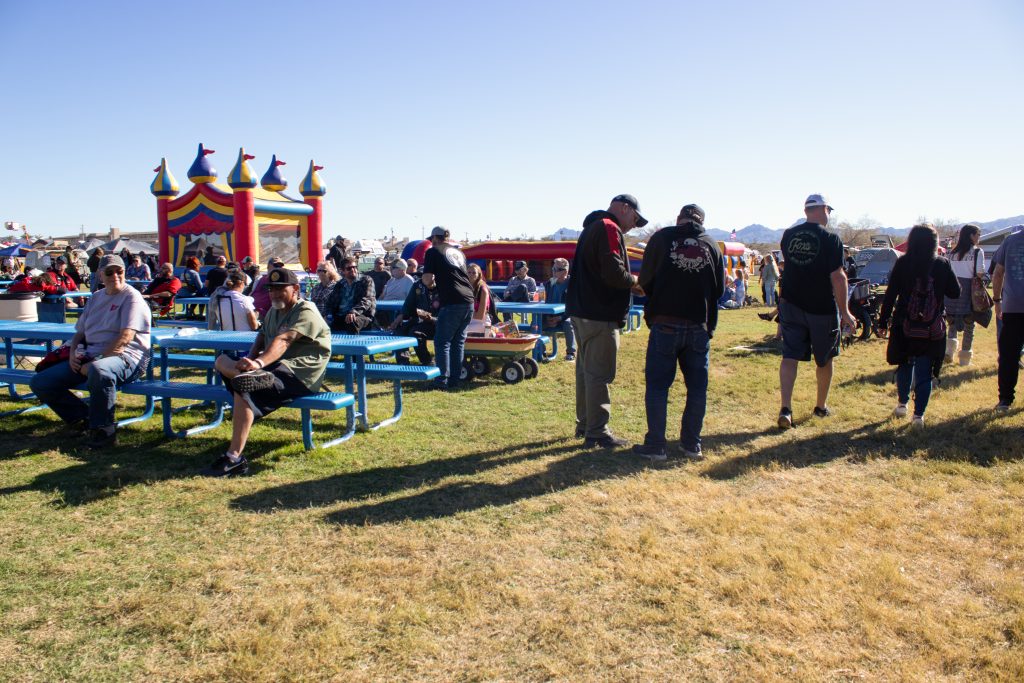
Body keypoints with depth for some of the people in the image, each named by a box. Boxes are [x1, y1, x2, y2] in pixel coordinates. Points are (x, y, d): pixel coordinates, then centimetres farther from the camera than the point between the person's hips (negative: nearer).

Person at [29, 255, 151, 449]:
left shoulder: (131, 297, -3)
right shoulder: (96, 297, 21)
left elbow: (125, 338, -15)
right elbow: (80, 332, 24)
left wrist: (96, 362, -17)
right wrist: (73, 353, 2)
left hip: (125, 358, -8)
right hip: (91, 357, 8)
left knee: (99, 371, -43)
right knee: (40, 383, -3)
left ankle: (103, 430, -26)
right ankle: (84, 416, 5)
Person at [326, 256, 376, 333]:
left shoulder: (366, 280, 6)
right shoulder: (339, 284, 22)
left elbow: (367, 299, -9)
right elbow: (331, 302, 20)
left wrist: (354, 312, -26)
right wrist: (329, 315, -3)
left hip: (361, 315, -4)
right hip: (340, 316, 4)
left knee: (352, 322, -40)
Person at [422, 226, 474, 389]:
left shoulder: (433, 252, 2)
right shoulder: (459, 252, 22)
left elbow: (427, 279, -6)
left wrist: (430, 284, 15)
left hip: (452, 302, -6)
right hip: (468, 300, 7)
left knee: (442, 341, 1)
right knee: (459, 341, 12)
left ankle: (443, 380, 0)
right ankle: (455, 378, 14)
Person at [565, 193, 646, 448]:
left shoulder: (591, 228, 20)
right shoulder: (609, 229, -13)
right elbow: (613, 272, -23)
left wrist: (629, 283, 8)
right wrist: (635, 281, -5)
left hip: (582, 311, 10)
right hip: (600, 315, -10)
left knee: (586, 369, 17)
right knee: (599, 374, -4)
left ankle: (585, 424, 27)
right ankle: (597, 432, 2)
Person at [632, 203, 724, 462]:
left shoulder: (662, 237, -1)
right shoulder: (712, 245, 7)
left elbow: (645, 280, 2)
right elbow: (720, 288, 11)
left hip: (665, 324, -2)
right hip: (700, 326, 3)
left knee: (657, 385, 4)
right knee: (697, 387, 11)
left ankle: (655, 445, 6)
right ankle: (691, 444, 17)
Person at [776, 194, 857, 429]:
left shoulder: (788, 235, 2)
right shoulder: (831, 239, -13)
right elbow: (837, 277, -15)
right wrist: (844, 312, -11)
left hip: (790, 304, 3)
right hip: (822, 308, -3)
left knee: (790, 356, 1)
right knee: (824, 359, 14)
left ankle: (785, 408, -12)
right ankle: (821, 406, 27)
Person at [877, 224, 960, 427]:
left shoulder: (902, 263, -5)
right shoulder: (942, 265, -4)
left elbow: (890, 294, -5)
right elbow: (955, 292, 5)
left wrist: (883, 320, 2)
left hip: (905, 327, 1)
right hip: (932, 330, 0)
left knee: (905, 365, 21)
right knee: (925, 372, 5)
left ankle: (902, 404, 29)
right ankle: (918, 415, 4)